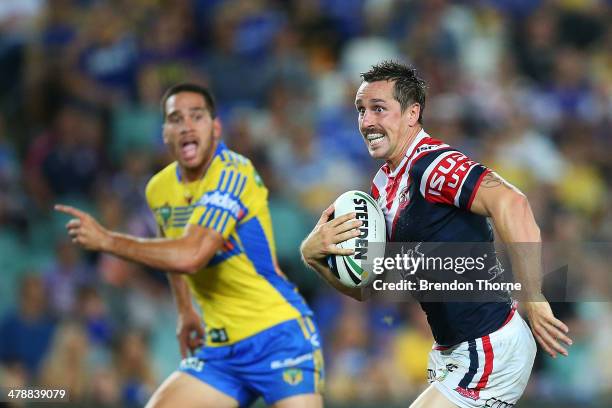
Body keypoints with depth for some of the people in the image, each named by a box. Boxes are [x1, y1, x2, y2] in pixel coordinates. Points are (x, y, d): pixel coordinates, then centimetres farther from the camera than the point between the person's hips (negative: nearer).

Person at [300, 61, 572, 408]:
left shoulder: (431, 164, -18)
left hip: (488, 350, -10)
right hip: (453, 353, 10)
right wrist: (315, 256, -6)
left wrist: (534, 301, -34)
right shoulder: (384, 185, 12)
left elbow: (510, 204, -34)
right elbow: (369, 290, 13)